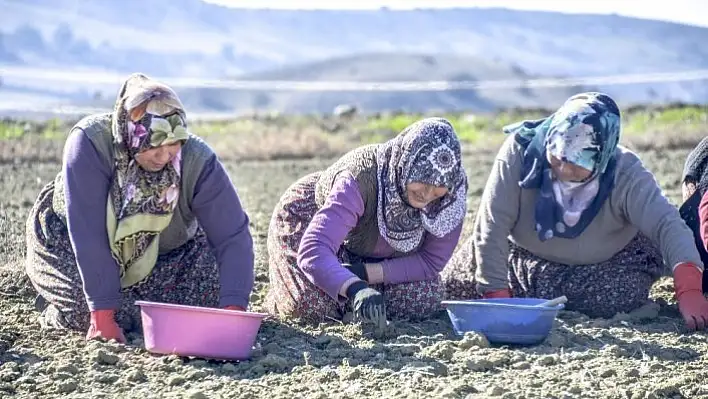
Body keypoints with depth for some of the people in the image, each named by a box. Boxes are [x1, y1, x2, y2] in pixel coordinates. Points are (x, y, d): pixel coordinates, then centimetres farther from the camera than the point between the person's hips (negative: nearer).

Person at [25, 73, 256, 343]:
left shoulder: (197, 160, -27)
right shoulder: (89, 142, -34)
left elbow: (233, 237, -27)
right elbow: (88, 235, -35)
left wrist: (233, 310, -41)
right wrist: (102, 313, -38)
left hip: (162, 254, 3)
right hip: (69, 241, -3)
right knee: (83, 310, -30)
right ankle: (52, 309, 9)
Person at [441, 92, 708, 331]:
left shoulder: (625, 173, -28)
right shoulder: (520, 151, -29)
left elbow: (666, 223, -38)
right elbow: (492, 225, -27)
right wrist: (496, 293, -29)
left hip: (601, 266, -1)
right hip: (526, 259, 2)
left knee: (623, 298, -30)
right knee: (450, 288, -4)